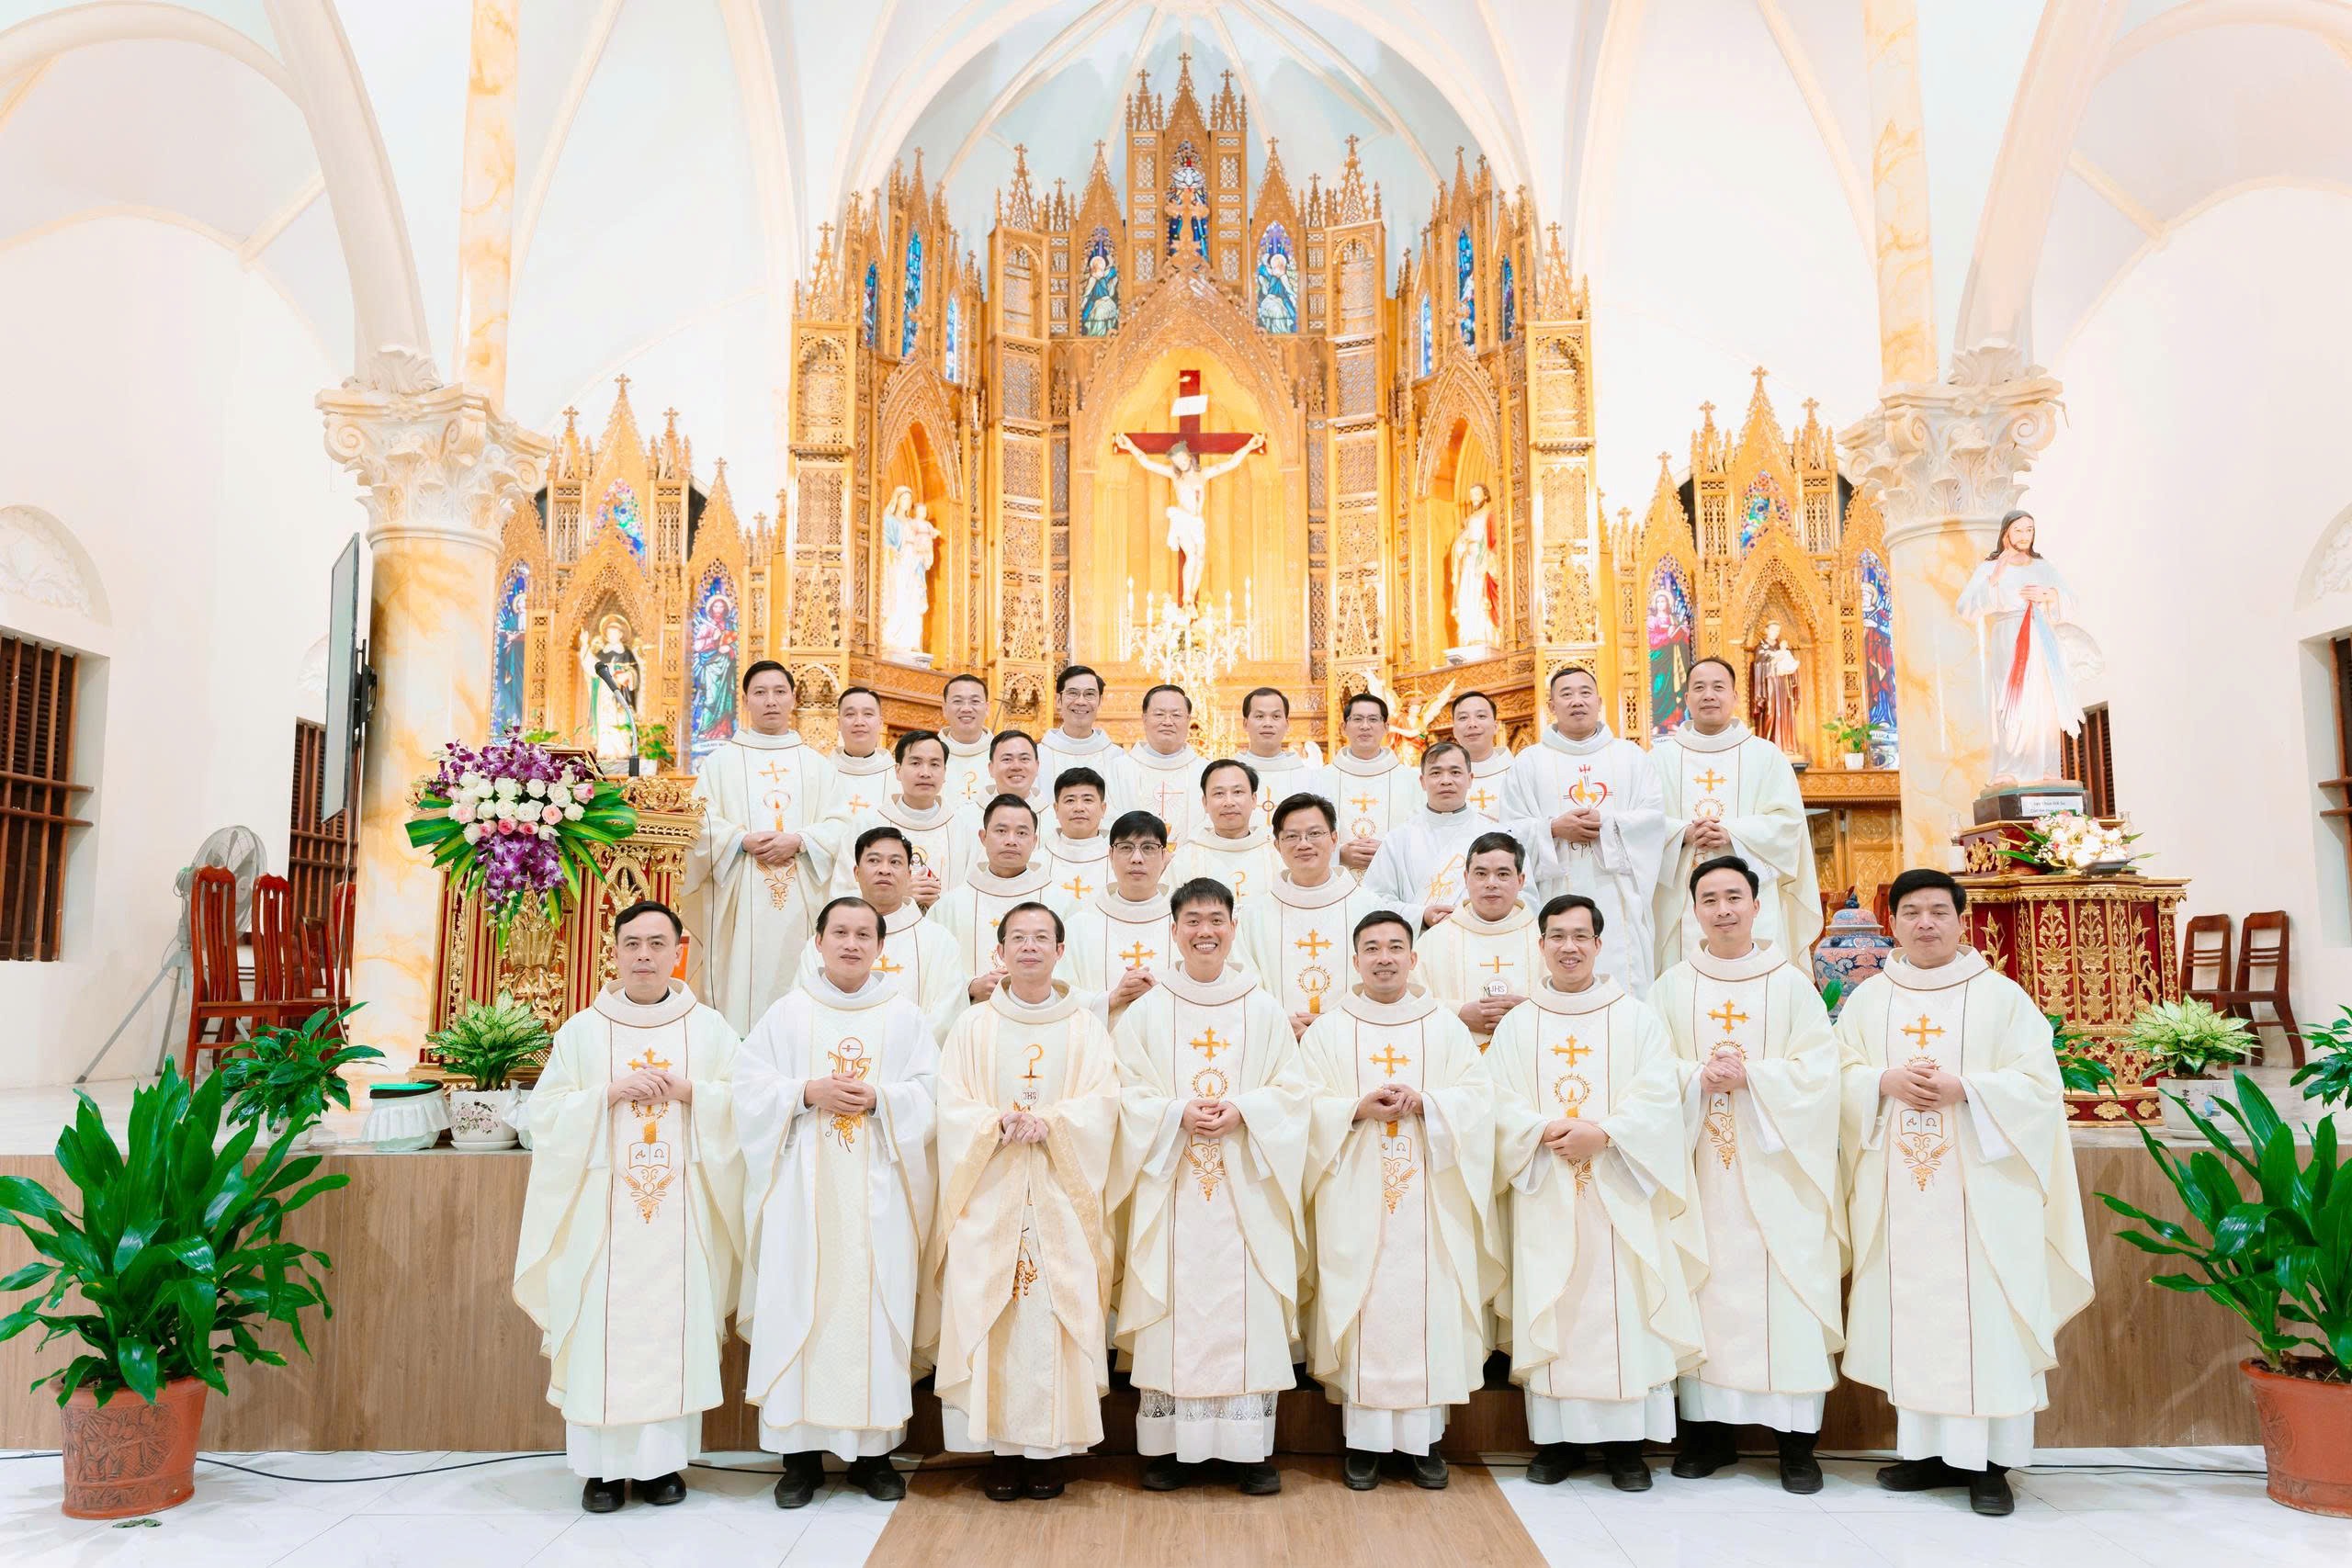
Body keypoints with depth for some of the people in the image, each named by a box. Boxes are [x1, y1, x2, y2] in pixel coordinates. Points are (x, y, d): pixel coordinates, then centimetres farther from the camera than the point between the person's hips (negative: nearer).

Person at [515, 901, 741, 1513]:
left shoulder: (710, 1029, 6)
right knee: (601, 1327, -1)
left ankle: (662, 1460, 11)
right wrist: (609, 1094, -12)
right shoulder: (580, 1031, 7)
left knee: (675, 1325, 0)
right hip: (602, 1205, 0)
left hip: (681, 1207, 0)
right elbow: (545, 1112, 2)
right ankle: (603, 1463, 10)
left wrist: (689, 1092, -13)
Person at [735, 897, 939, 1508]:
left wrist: (878, 1099, -13)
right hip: (802, 1186, 0)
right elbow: (751, 1088, 2)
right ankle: (800, 1451, 8)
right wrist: (809, 1092, -12)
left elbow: (930, 1093, 3)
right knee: (799, 1307, -2)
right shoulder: (786, 1014, 8)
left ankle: (872, 1450, 10)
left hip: (877, 1189, 0)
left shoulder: (904, 1017, 8)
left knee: (876, 1307, 0)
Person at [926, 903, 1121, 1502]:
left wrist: (1047, 1122, -18)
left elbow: (1101, 1104, -2)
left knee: (1058, 1314, -3)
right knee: (987, 1321, -4)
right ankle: (1001, 1448, 7)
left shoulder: (1086, 1028, 9)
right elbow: (953, 1107, 0)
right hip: (990, 1201, 0)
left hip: (1061, 1200, 0)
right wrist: (1001, 1123, -18)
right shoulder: (973, 1027, 8)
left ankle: (1049, 1450, 8)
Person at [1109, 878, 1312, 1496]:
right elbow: (1126, 1094, 1)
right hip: (1171, 1187, 0)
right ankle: (1172, 1448, 11)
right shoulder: (1146, 1012, 4)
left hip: (1246, 1189, 0)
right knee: (1173, 1310, 0)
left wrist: (1242, 1110, -13)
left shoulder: (1263, 1010, 6)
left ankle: (1252, 1450, 10)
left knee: (1249, 1309, -1)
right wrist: (1179, 1113, -15)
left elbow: (1291, 1091, 4)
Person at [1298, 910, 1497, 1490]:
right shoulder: (1327, 1031, 7)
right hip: (1355, 1200, -1)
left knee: (1428, 1307, 0)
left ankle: (1423, 1438, 11)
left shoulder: (1446, 1027, 9)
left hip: (1430, 1202, 1)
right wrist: (1357, 1109, -16)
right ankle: (1363, 1440, 7)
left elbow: (1477, 1097, 1)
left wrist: (1424, 1103, -15)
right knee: (1361, 1309, -2)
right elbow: (1305, 1106, 0)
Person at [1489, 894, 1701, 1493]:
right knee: (1551, 1308, 2)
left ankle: (1626, 1442, 7)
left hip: (1618, 1195, -1)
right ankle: (1558, 1437, 12)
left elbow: (1658, 1100, -4)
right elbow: (1500, 1104, 0)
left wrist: (1603, 1133, -18)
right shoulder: (1517, 1025, 8)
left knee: (1623, 1307, -2)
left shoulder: (1637, 1020, 5)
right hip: (1546, 1196, 1)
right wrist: (1547, 1131, -17)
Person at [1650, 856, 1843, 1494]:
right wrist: (1700, 1077, -15)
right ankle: (1709, 1427, 13)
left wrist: (1749, 1075, -15)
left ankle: (1796, 1439, 7)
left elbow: (1818, 1071, -3)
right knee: (1705, 1290, 2)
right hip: (1700, 1162, 1)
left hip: (1774, 1169, -1)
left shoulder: (1792, 985, 3)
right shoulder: (1672, 987, 7)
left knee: (1785, 1294, -2)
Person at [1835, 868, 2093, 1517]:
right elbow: (1840, 1077, 7)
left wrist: (1964, 1090, -17)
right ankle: (1927, 1449, 15)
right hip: (1897, 1194, 3)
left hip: (1981, 1190, -2)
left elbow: (2039, 1085, -3)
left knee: (1985, 1317, -3)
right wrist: (1886, 1082, -12)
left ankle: (1989, 1461, 7)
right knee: (1909, 1314, 4)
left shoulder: (2003, 996, 2)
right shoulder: (1867, 1000, 10)